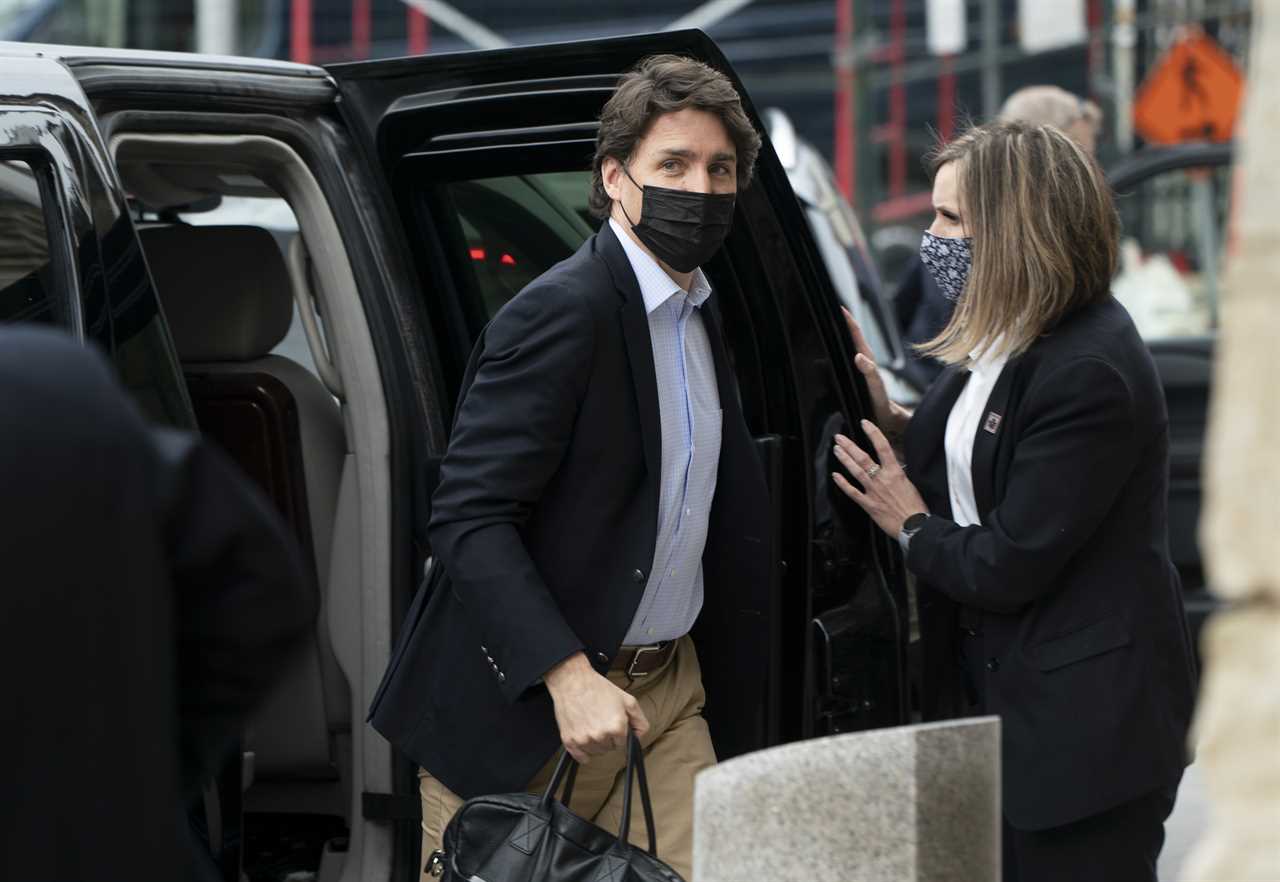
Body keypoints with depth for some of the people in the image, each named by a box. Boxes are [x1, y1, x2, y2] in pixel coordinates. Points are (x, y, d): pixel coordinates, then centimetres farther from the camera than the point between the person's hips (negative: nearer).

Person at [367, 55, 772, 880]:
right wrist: (568, 677, -28)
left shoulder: (700, 313, 11)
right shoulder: (560, 312, -16)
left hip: (667, 689, 7)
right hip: (532, 698, -7)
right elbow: (468, 518, -21)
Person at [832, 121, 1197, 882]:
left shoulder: (1089, 373, -23)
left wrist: (912, 526, -5)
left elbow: (1006, 568, -22)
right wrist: (888, 421, 0)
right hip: (1000, 691, 9)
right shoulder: (1004, 341, 7)